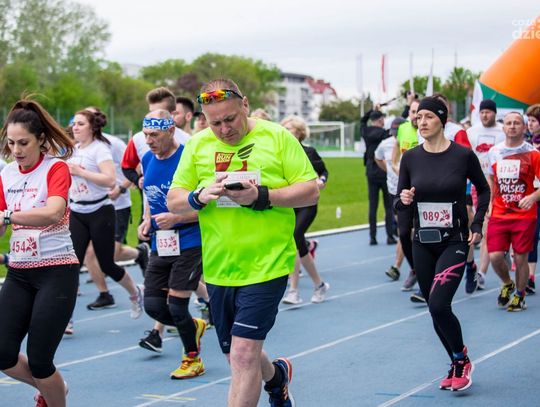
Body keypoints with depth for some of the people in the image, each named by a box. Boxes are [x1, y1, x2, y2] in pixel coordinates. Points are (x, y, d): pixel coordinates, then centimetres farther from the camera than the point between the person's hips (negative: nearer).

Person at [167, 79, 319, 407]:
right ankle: (277, 374, 50)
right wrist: (199, 197, -16)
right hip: (219, 267, 5)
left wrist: (261, 196, -21)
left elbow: (311, 192, -7)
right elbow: (173, 201, 6)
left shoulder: (278, 137, -5)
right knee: (239, 357, 17)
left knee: (243, 354, -13)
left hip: (266, 265, -5)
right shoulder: (198, 145, 4)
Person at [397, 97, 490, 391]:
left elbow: (483, 189, 8)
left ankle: (462, 360, 5)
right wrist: (404, 200, -17)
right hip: (423, 244, 4)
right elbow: (399, 204, 5)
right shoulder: (410, 158, -1)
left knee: (438, 305, -19)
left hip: (454, 242, -4)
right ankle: (457, 366, 29)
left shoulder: (463, 155, -9)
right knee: (436, 310, 10)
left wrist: (477, 225, -1)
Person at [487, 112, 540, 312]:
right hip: (499, 214, 3)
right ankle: (507, 284, 25)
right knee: (494, 256, -6)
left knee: (520, 258, 1)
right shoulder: (494, 152, 6)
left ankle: (520, 296, 23)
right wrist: (488, 203, 13)